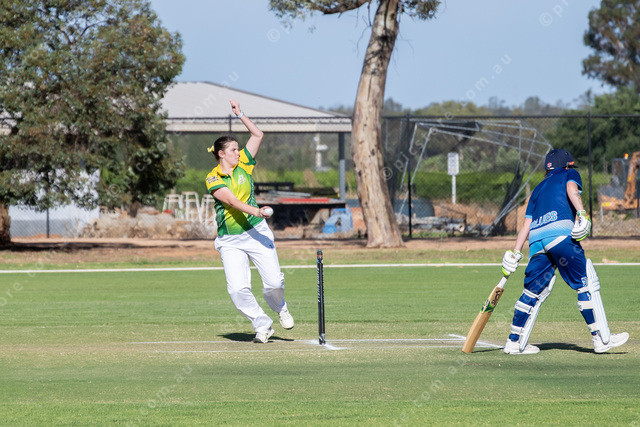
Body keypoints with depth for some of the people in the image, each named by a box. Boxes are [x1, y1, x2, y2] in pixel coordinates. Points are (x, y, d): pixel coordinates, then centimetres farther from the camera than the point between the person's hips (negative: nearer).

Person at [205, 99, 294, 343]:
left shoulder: (243, 165, 6)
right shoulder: (213, 179, -4)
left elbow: (257, 135, 10)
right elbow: (230, 200, -20)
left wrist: (240, 114, 6)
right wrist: (255, 210, -33)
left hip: (257, 233, 2)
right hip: (230, 241, -2)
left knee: (274, 282, -8)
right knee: (238, 289, -15)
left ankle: (279, 308, 25)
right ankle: (262, 325, 3)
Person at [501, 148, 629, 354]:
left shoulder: (538, 189, 33)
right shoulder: (569, 174, 20)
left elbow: (526, 224, 25)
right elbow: (571, 189, -5)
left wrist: (515, 253, 21)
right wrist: (581, 213, -19)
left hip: (536, 238, 6)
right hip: (560, 233, -6)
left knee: (535, 290, 13)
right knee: (586, 283, -6)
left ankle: (514, 343, 13)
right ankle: (601, 339, -13)